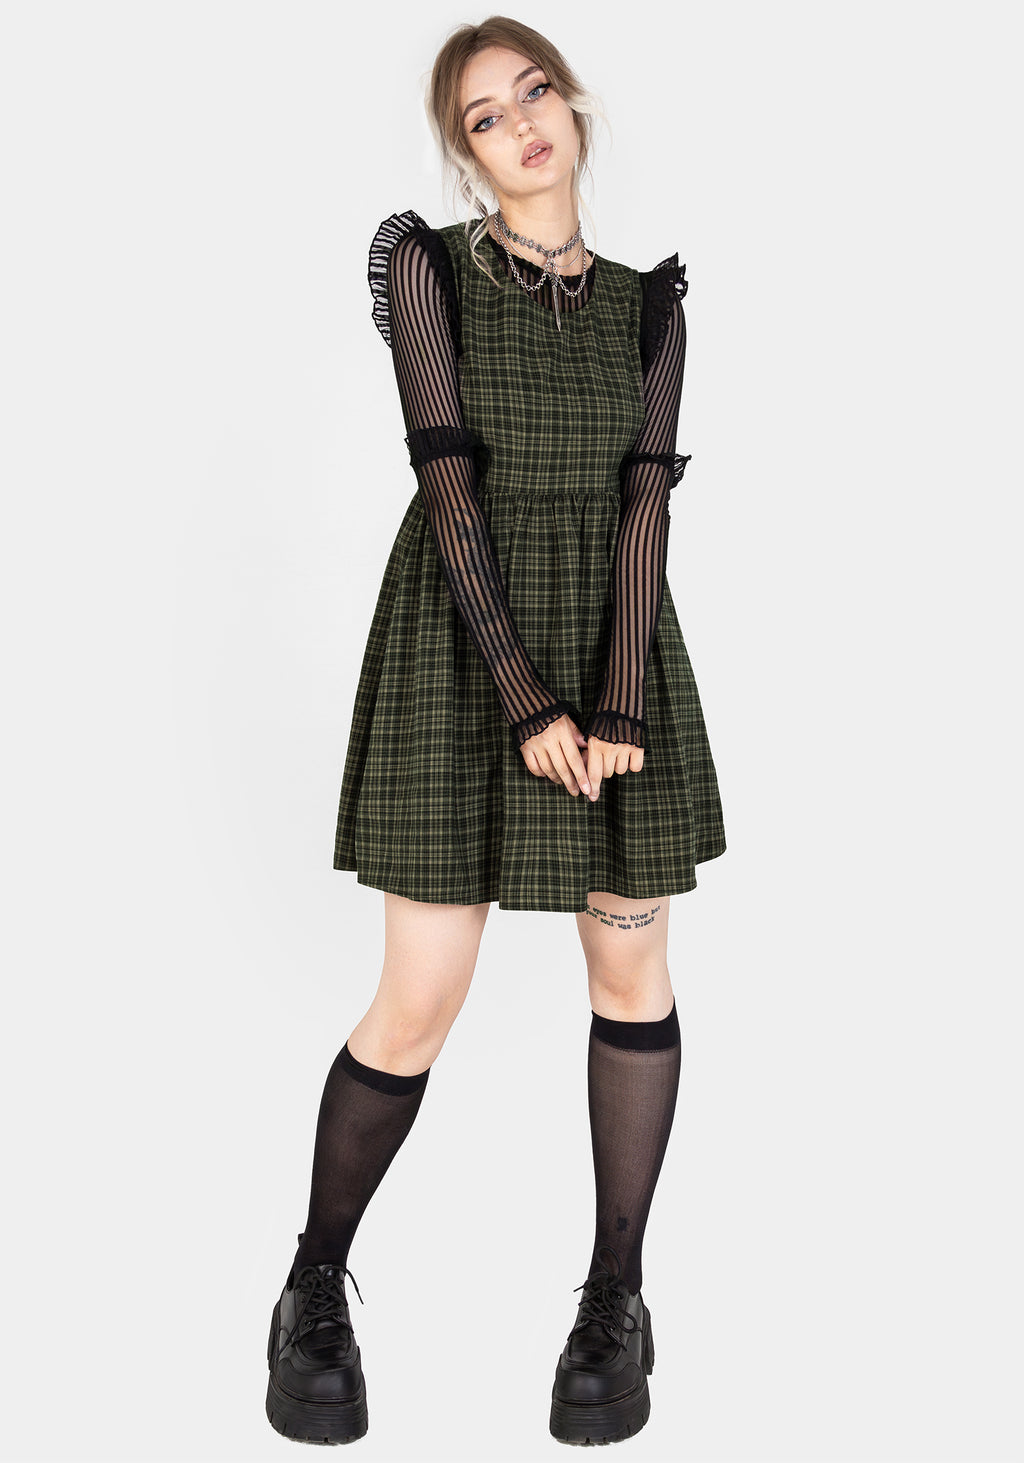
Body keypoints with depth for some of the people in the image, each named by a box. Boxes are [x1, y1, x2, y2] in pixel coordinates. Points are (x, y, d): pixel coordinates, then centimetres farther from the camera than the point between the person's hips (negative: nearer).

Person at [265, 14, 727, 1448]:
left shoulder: (647, 304, 9)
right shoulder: (428, 264, 0)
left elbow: (643, 505, -1)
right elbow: (449, 484, -10)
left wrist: (620, 704, -14)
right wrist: (528, 698, -17)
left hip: (614, 640, 4)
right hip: (458, 645, -3)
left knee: (632, 967, 5)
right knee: (419, 1005, -5)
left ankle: (618, 1298, 21)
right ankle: (317, 1285, 18)